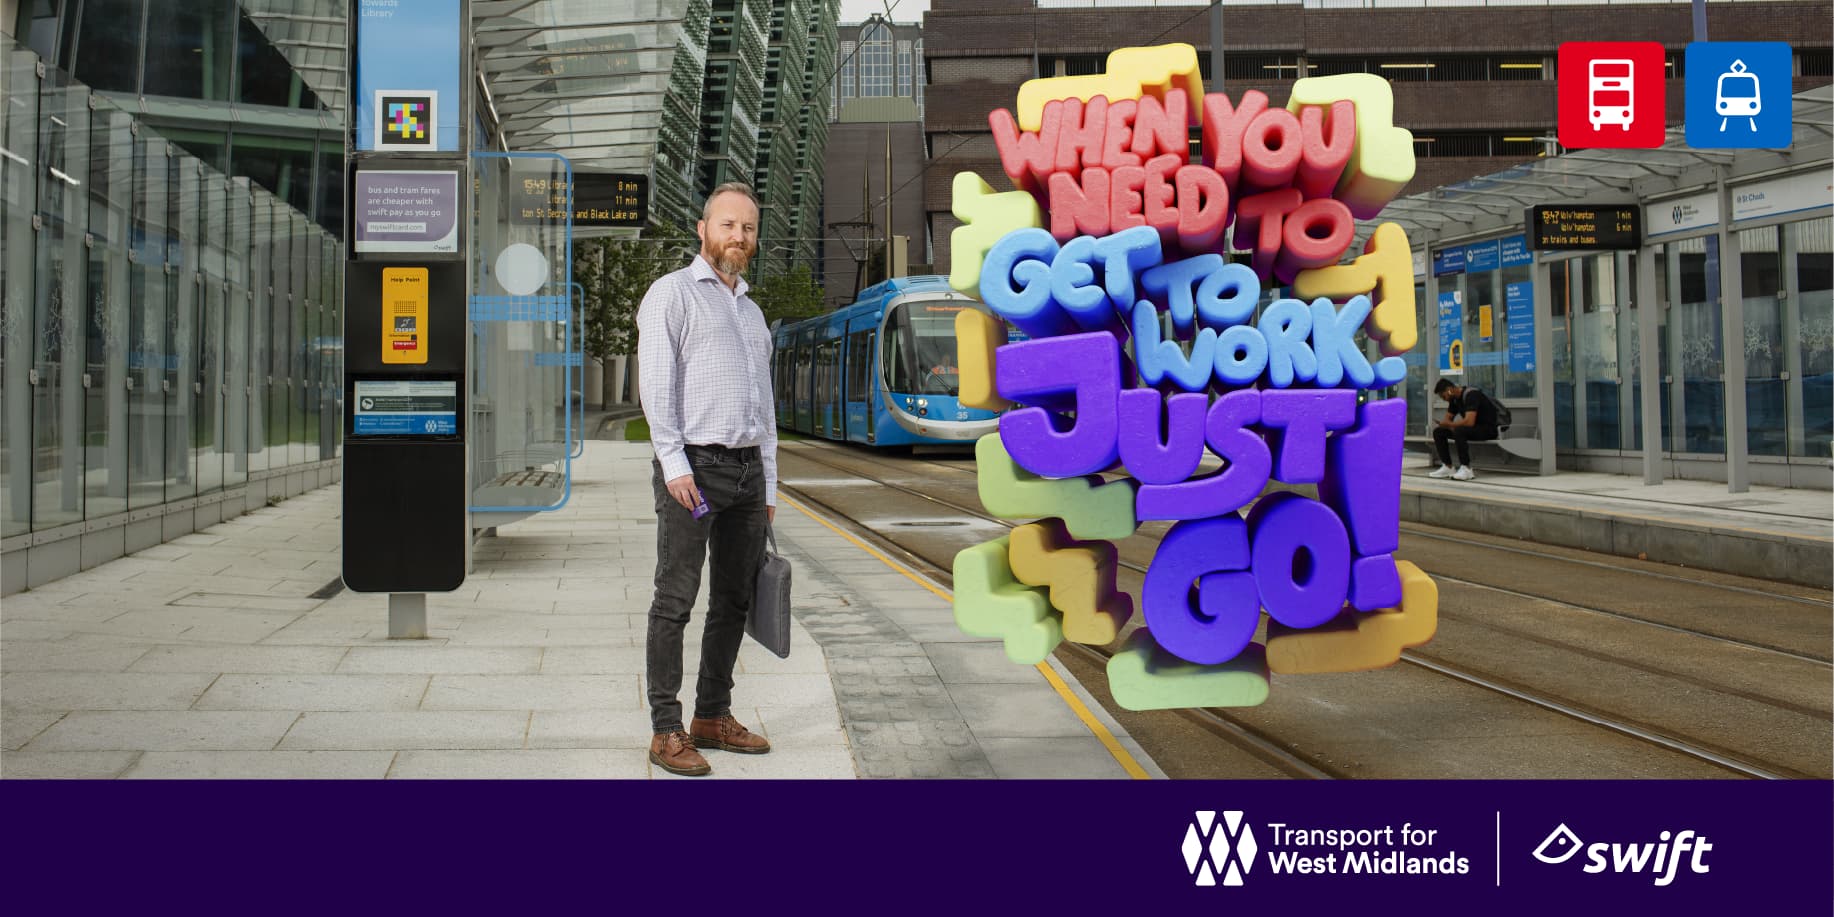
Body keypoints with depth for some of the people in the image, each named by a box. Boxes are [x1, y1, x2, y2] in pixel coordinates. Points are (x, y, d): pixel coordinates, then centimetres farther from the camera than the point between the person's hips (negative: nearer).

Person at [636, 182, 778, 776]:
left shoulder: (751, 313, 21)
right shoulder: (671, 293, -1)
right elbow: (655, 382, -11)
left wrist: (768, 487, 17)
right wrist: (674, 464, -20)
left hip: (747, 470, 8)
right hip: (693, 467, -7)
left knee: (734, 599, 9)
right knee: (676, 600, -6)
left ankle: (713, 717, 19)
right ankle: (666, 732, -4)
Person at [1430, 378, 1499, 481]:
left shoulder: (1471, 395, -22)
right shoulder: (1455, 399, 6)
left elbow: (1469, 422, -32)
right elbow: (1447, 419, 12)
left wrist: (1449, 424, -17)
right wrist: (1451, 426, -11)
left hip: (1488, 429, -9)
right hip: (1473, 428, 9)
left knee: (1459, 430, -35)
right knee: (1438, 432, 0)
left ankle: (1466, 469, -27)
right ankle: (1447, 467, -2)